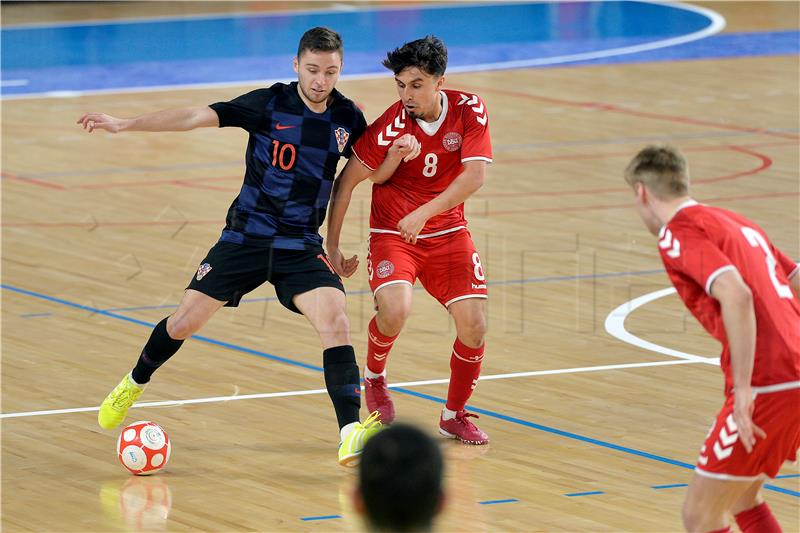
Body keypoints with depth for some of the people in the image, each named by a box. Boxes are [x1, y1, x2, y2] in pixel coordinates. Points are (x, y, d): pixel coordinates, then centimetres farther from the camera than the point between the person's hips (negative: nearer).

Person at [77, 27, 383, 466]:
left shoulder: (348, 118, -1)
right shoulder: (269, 104, -10)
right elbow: (195, 117, -15)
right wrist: (124, 124, -22)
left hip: (302, 247, 1)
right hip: (246, 237, -1)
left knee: (335, 321, -22)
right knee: (184, 321, 3)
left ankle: (350, 435, -25)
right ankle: (134, 384, 33)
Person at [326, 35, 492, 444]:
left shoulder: (469, 110, -12)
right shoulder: (390, 127, -20)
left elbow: (475, 174, -21)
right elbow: (346, 182, -11)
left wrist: (424, 213, -31)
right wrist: (332, 247, -11)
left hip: (448, 231, 3)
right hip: (392, 233, -3)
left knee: (474, 326, -8)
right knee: (395, 310, -29)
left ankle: (454, 415, 16)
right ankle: (374, 376, 4)